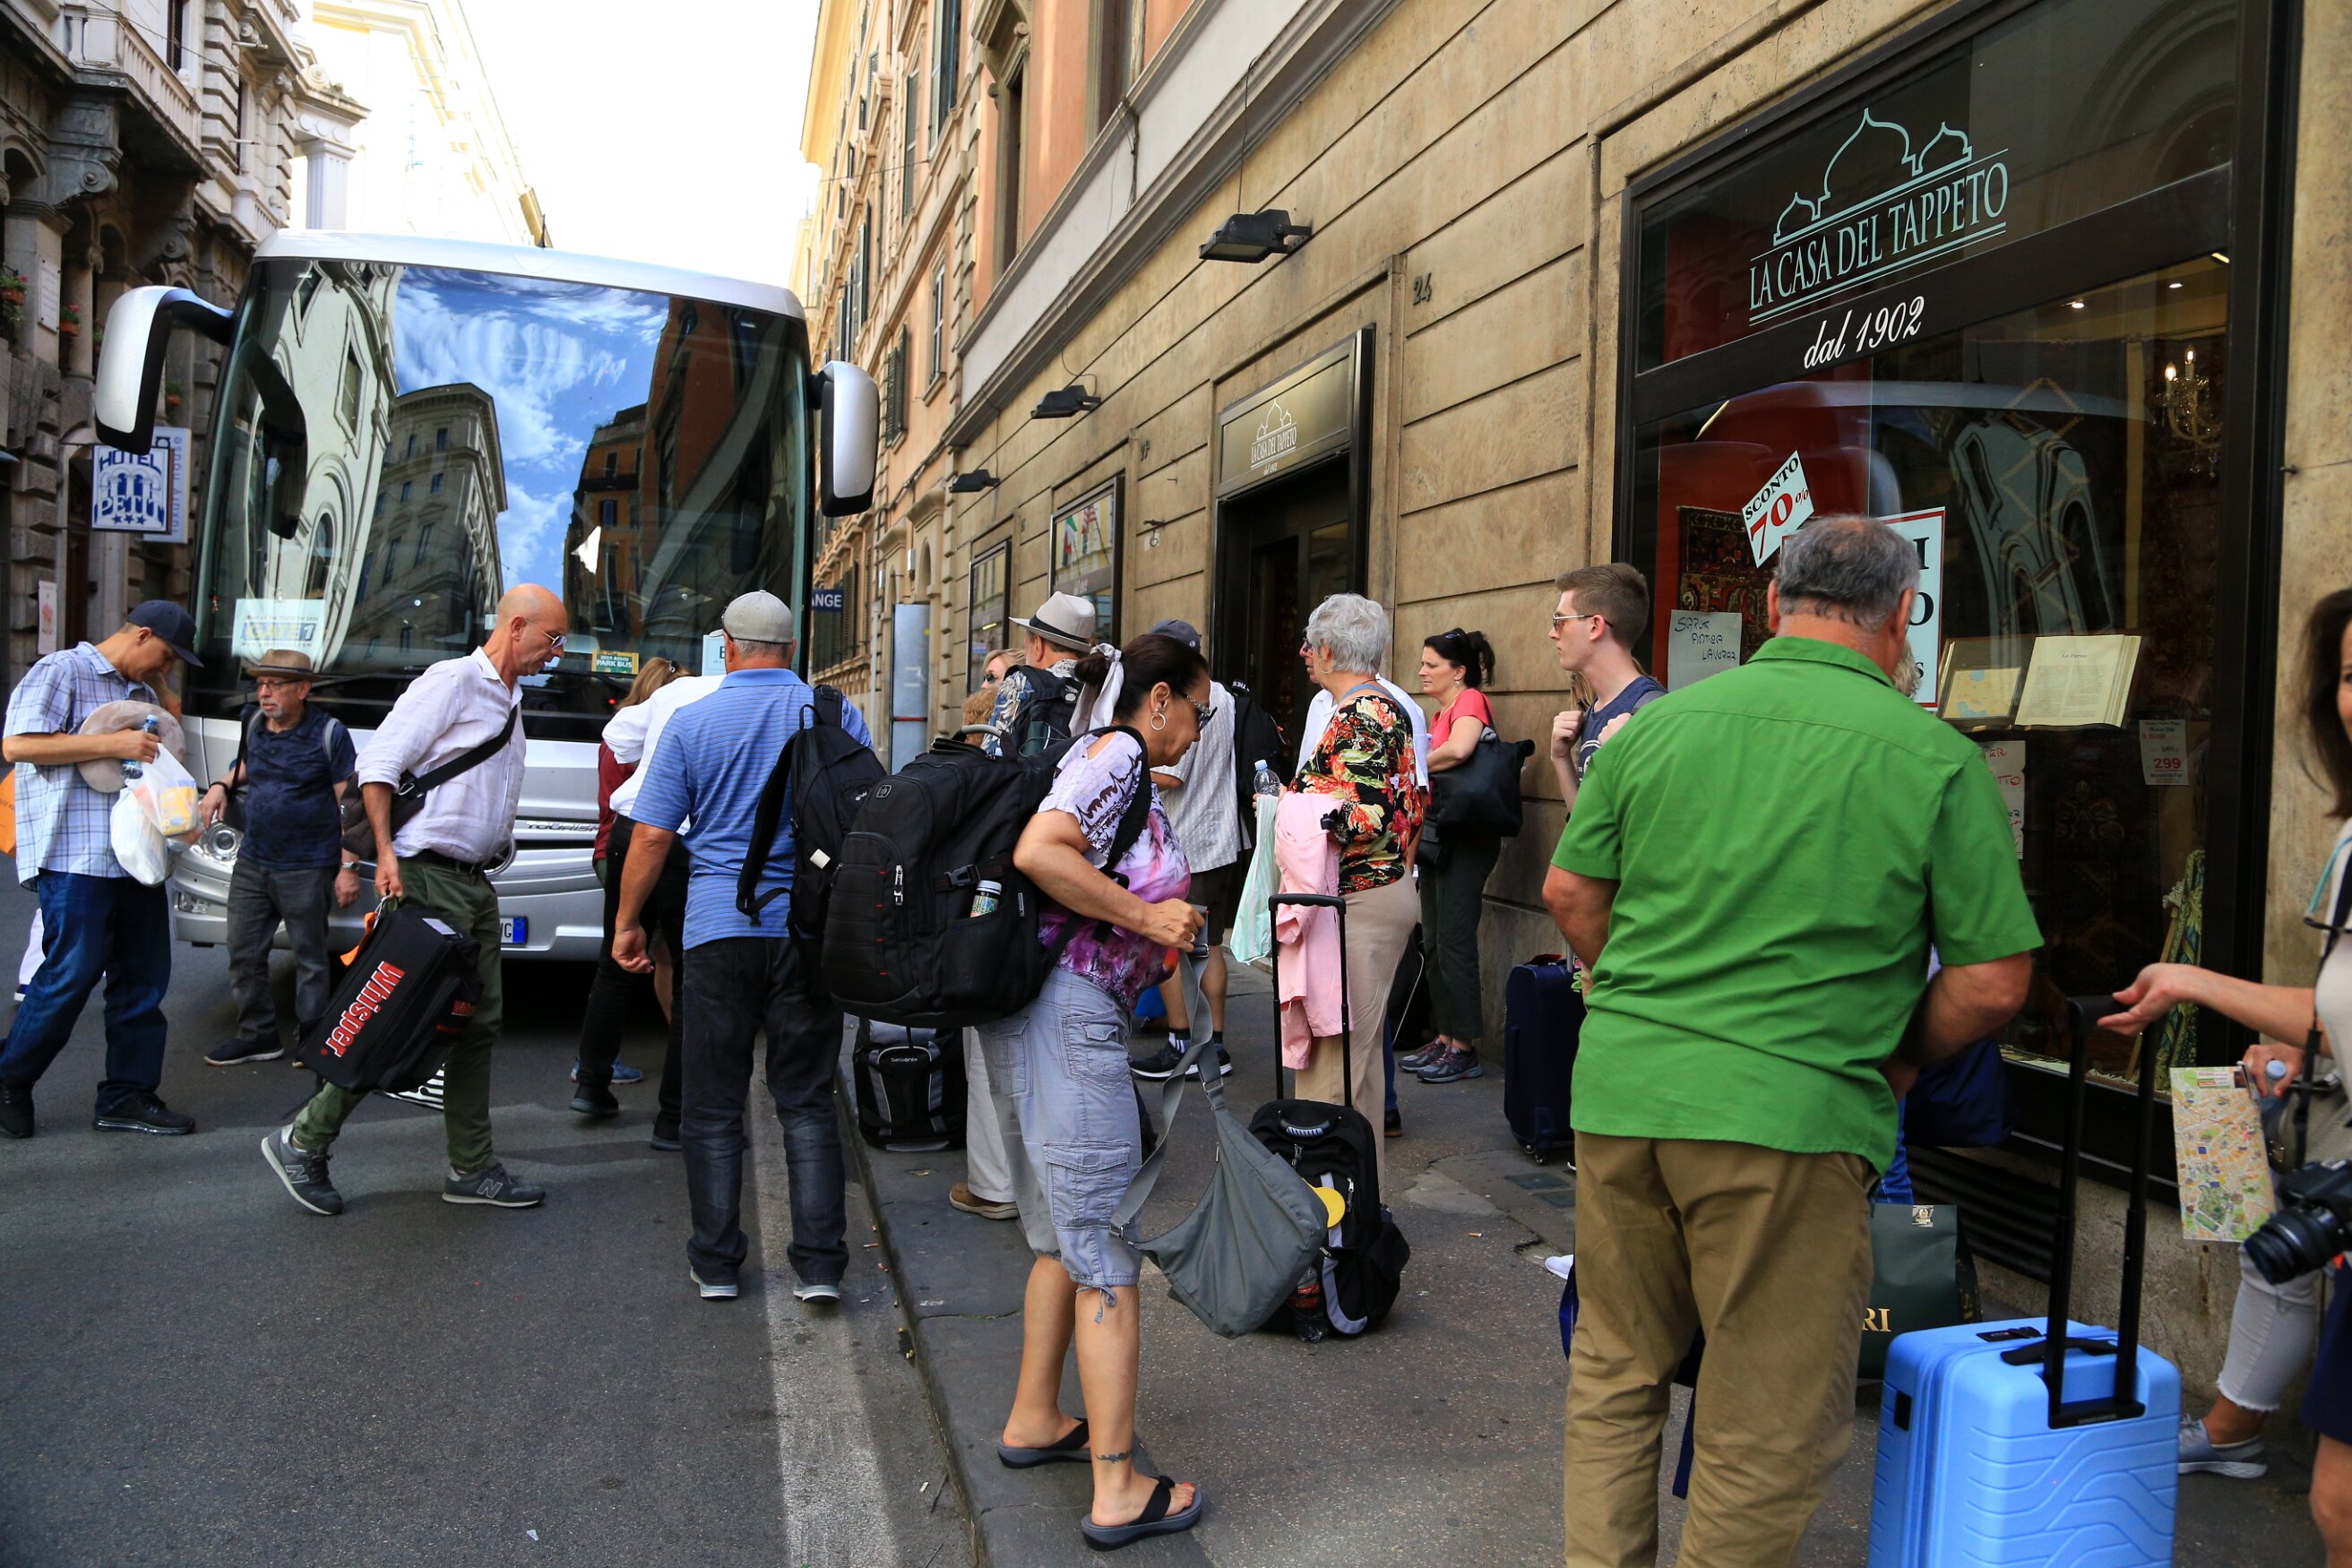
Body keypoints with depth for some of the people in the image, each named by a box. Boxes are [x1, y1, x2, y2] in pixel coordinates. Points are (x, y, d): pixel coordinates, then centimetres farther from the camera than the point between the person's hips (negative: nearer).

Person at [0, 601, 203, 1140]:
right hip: (75, 859, -8)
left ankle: (127, 1095, 14)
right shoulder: (61, 671, -3)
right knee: (72, 974, -6)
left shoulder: (143, 693, 22)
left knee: (144, 977, 6)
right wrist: (113, 745, -18)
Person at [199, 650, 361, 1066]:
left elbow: (349, 803, -10)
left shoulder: (328, 733, -10)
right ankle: (256, 1034, 23)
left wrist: (348, 867, -14)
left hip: (306, 871, -6)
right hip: (251, 863, 7)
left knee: (310, 957, 3)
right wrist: (222, 784, 8)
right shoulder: (255, 725, 9)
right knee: (243, 953, 10)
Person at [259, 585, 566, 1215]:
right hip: (430, 878, -9)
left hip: (476, 883, 9)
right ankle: (303, 1141, 10)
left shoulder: (509, 701, 19)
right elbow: (378, 762, -14)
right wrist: (386, 852, -20)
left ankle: (472, 1168, 16)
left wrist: (494, 852, 11)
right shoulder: (453, 680, -9)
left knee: (480, 1022, 9)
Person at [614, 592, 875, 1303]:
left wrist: (627, 922, 10)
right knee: (807, 1103, 8)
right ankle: (819, 1264, 6)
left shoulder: (692, 721, -1)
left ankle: (716, 1264, 16)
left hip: (720, 929, -1)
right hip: (811, 927, 1)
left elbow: (652, 834, -2)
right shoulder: (835, 714, 2)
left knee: (713, 1105, 10)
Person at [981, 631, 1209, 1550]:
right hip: (1069, 1014, -11)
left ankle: (1032, 1421, 35)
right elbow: (1039, 853, -26)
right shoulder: (1116, 755, -11)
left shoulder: (1122, 768, 18)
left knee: (1063, 1233, 21)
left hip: (1047, 1017, 11)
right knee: (1108, 1250, -3)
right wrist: (1147, 916, -17)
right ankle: (1117, 1489, 5)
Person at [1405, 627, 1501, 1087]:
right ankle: (1445, 1038, 21)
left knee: (1454, 942, -6)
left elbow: (1459, 750, -29)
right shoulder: (1441, 712, 19)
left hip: (1466, 839, -10)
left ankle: (1464, 1049, 2)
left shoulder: (1470, 700, -10)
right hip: (1438, 836, 10)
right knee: (1434, 942, 12)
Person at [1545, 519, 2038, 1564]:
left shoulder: (1659, 723, 3)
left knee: (1615, 1374, 22)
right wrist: (1893, 1062, 12)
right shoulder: (1939, 759, -5)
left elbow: (1570, 893, 9)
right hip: (1791, 1119, -3)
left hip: (1620, 1090, 4)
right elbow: (1992, 984, -4)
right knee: (1768, 1432, 13)